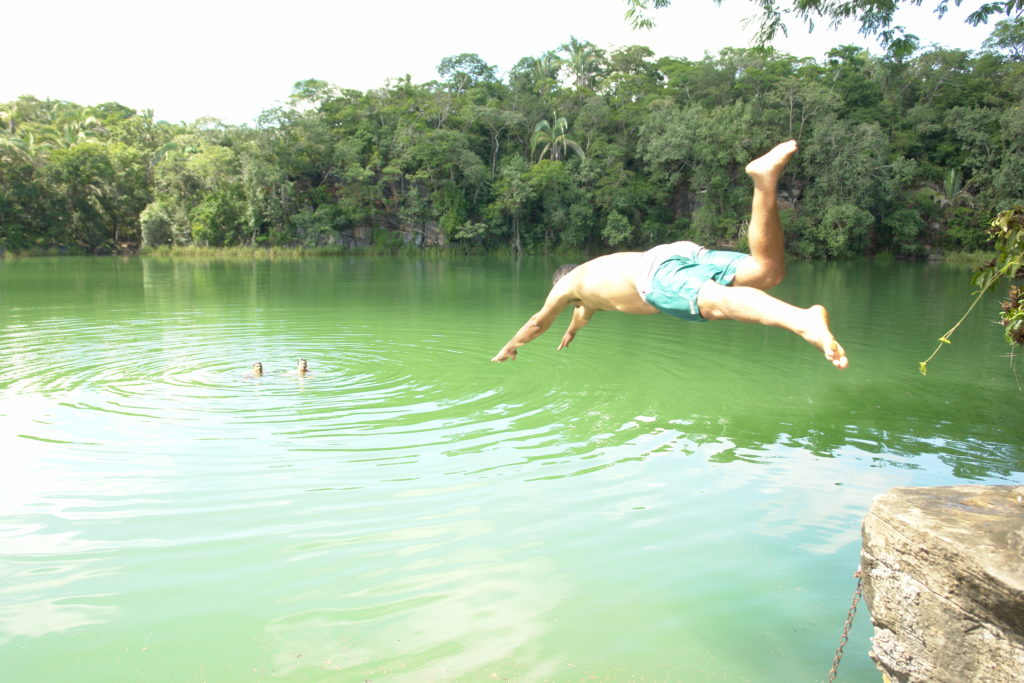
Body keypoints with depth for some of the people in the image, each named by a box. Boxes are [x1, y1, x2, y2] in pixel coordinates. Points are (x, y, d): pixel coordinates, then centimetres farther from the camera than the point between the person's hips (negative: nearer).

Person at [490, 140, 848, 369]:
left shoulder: (567, 285, 31)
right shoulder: (597, 268, 48)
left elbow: (538, 323, 46)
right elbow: (588, 307, 72)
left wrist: (507, 349, 64)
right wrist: (572, 330, 91)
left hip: (656, 274, -6)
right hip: (681, 252, 7)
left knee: (719, 302, -33)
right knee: (768, 270, -8)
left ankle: (804, 320, -60)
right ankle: (764, 178, -28)